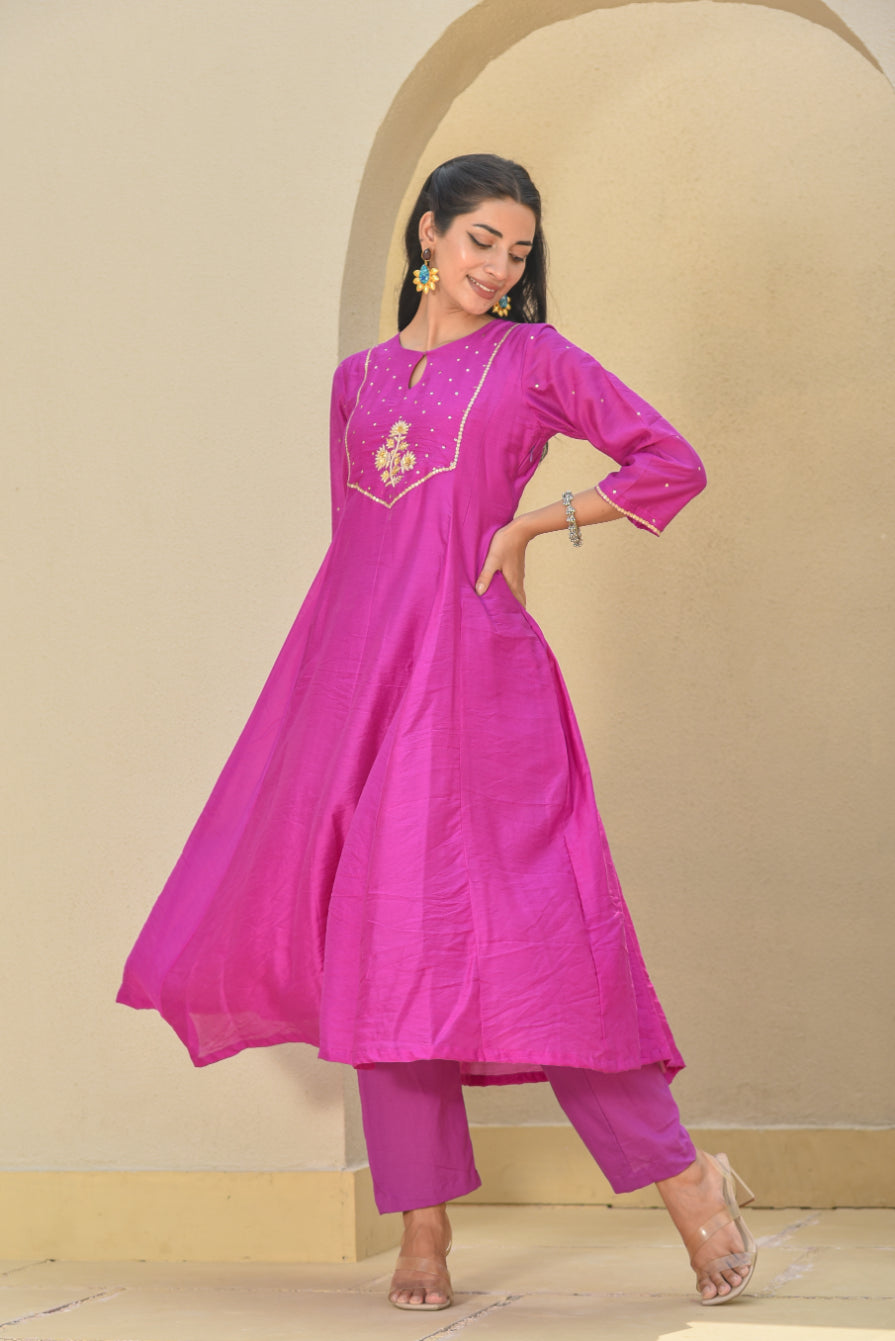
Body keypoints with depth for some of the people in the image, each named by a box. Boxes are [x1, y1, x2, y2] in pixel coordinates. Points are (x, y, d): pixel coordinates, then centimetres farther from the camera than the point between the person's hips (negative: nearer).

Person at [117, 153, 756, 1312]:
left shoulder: (535, 360, 8)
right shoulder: (358, 380, 18)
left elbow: (672, 464, 3)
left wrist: (532, 524, -1)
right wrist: (358, 652, 16)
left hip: (470, 664, -4)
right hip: (358, 666, 4)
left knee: (519, 931, -10)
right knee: (380, 936, 1)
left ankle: (681, 1183, 1)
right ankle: (422, 1229, 6)